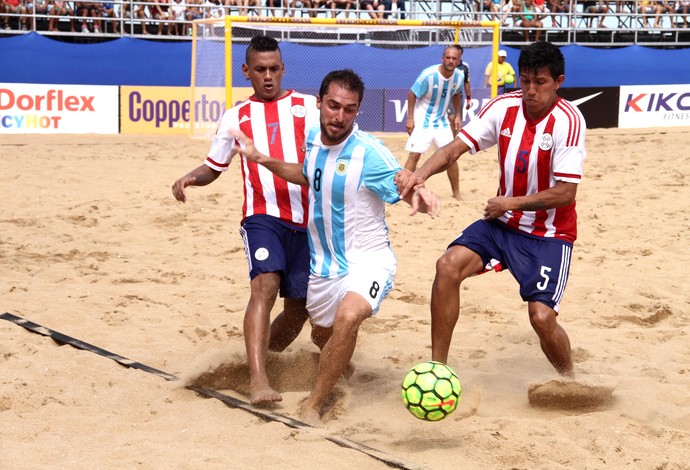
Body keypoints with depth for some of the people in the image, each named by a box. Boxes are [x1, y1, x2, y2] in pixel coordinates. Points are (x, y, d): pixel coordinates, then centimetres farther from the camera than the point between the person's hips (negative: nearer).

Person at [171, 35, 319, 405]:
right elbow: (214, 167, 19)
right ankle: (258, 381, -33)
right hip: (263, 216, -2)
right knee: (265, 284, -25)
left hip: (307, 219, 2)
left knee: (300, 305, 7)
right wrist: (190, 177, -2)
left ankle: (268, 351, 36)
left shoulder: (307, 106, 10)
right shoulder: (237, 117, 14)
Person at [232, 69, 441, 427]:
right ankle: (338, 366, 62)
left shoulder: (368, 153, -22)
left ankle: (312, 406, -20)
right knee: (323, 335, 23)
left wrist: (420, 196, -51)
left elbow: (408, 188, -28)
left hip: (368, 259, -7)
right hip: (323, 262, 7)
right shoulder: (312, 140, -2)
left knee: (348, 316, -35)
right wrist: (262, 160, 10)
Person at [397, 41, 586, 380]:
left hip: (550, 233, -5)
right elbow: (457, 147, -11)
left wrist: (509, 203, -16)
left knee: (542, 317, -17)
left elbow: (565, 193, -21)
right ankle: (438, 367, -5)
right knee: (449, 265, -18)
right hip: (503, 223, 5)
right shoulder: (504, 107, -6)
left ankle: (570, 381, 16)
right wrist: (421, 174, -30)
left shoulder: (568, 121, -20)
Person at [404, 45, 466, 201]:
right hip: (422, 120, -5)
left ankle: (456, 194, 17)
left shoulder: (459, 76, -9)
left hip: (442, 121, 5)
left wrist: (458, 116, 9)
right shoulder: (428, 74, -25)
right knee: (414, 155, -11)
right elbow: (412, 94, -15)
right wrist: (410, 118, -17)